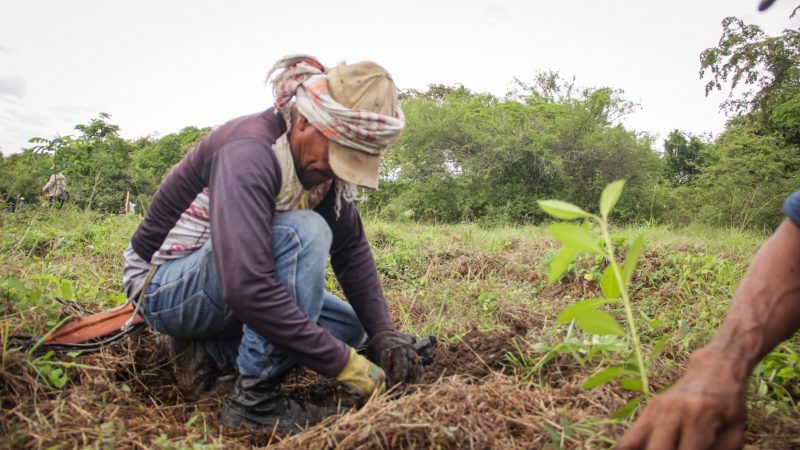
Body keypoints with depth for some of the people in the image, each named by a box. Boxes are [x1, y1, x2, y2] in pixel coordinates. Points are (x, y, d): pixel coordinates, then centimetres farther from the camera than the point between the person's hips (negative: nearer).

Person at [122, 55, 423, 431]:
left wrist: (383, 333, -15)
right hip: (164, 287, -8)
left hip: (230, 282, 8)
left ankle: (210, 351, 0)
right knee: (304, 233, -31)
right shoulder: (250, 154, -31)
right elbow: (246, 288, -42)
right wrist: (345, 364, -37)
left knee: (349, 326, 3)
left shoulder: (317, 159, -6)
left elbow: (352, 249, -3)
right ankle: (255, 401, -22)